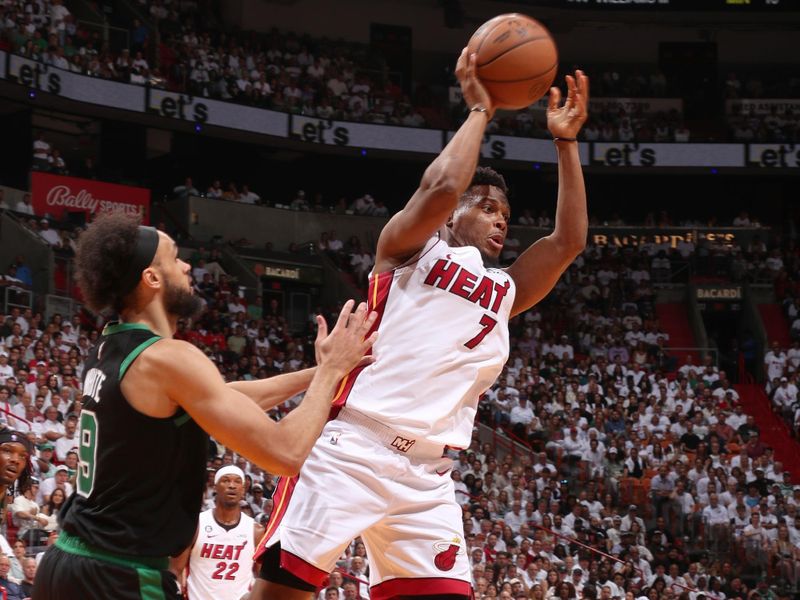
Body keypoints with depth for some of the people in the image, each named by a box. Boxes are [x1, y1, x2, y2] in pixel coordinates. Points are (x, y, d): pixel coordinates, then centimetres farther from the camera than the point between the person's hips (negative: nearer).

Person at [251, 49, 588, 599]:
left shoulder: (504, 292, 24)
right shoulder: (409, 250, 8)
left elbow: (568, 241, 16)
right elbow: (441, 189, -12)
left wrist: (565, 142, 15)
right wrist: (479, 109, 0)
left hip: (426, 477, 6)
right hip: (350, 451, -6)